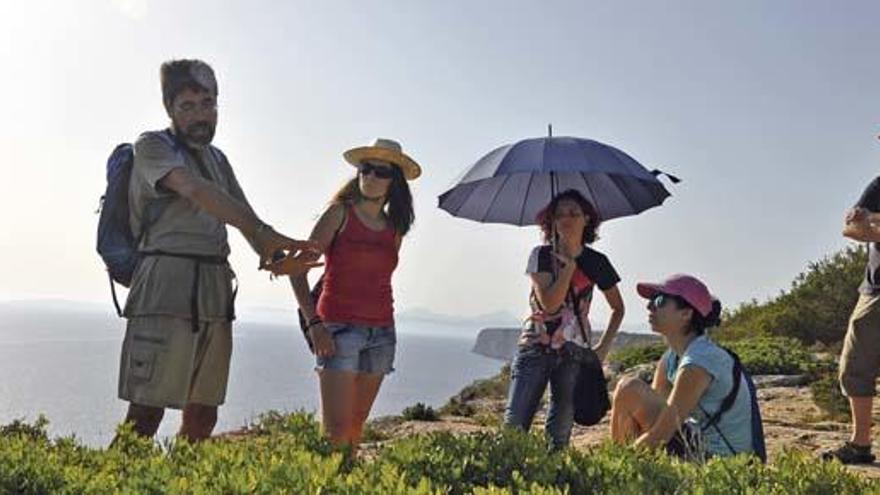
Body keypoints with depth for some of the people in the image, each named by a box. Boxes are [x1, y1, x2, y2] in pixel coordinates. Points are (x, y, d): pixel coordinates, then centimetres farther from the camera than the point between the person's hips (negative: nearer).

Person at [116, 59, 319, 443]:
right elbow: (194, 190, -17)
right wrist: (264, 234, -27)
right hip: (166, 288, -7)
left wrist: (276, 254, -6)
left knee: (203, 418, 8)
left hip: (215, 295, 7)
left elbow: (245, 217, 17)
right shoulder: (153, 146, 2)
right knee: (145, 414, -10)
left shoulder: (216, 159, 22)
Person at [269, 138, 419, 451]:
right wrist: (314, 322, -16)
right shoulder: (340, 213, -1)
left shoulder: (394, 229, 11)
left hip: (381, 332, 5)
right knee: (336, 428, -11)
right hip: (339, 328, -4)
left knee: (356, 424, 10)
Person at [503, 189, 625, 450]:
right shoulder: (541, 255, 1)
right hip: (535, 348, -1)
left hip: (574, 354, 2)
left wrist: (603, 347, 7)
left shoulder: (596, 262, 6)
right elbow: (548, 303, -13)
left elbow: (618, 308, 17)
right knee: (514, 426, -10)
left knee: (560, 434, 3)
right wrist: (570, 265, -11)